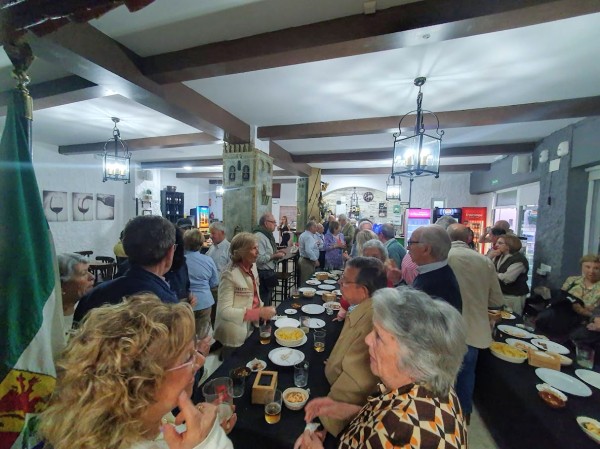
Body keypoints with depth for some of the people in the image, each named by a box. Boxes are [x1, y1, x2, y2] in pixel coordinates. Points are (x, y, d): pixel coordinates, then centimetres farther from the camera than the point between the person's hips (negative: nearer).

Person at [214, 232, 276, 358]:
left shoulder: (252, 266, -2)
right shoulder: (230, 275, -25)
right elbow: (224, 311, -26)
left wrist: (264, 311, -1)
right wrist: (259, 313, -30)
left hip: (252, 328, 7)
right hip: (235, 336, -7)